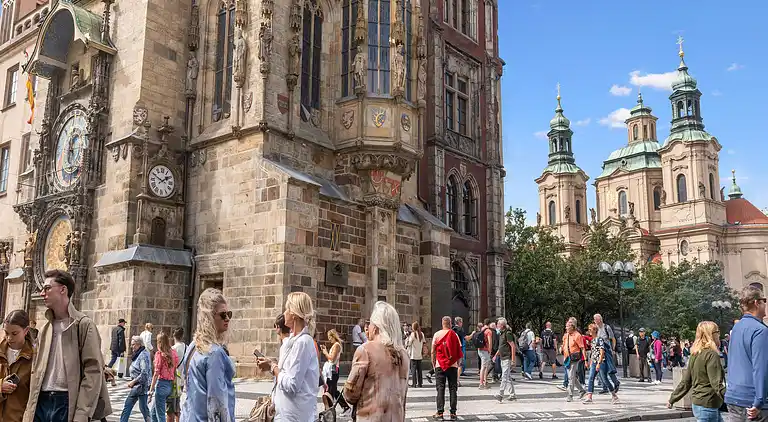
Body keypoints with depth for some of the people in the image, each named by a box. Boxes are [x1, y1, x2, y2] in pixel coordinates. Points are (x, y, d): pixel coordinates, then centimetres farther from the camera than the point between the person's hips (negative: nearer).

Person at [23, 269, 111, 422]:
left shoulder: (84, 325, -5)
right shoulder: (44, 330, 15)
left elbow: (93, 371, -12)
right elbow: (36, 371, 16)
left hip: (68, 403, -6)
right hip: (41, 402, 6)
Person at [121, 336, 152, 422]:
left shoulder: (143, 355, -18)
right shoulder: (138, 354, 12)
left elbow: (144, 373, -25)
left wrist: (133, 381, -20)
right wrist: (132, 382, 11)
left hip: (141, 385, -10)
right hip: (136, 386, 10)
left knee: (143, 407, -4)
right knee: (127, 405, 16)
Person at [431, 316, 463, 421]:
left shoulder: (437, 335, -2)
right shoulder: (454, 335, 0)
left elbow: (433, 352, -1)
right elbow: (459, 352, 1)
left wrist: (433, 364, 9)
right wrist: (458, 363, 13)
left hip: (440, 365, -1)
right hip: (453, 365, 1)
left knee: (440, 389, 2)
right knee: (453, 389, 5)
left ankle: (440, 413, 0)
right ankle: (453, 413, 5)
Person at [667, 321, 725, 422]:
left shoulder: (695, 354, 9)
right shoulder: (712, 355, -15)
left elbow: (685, 382, 12)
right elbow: (717, 385, -21)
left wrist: (672, 399, 19)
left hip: (697, 403, 9)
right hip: (707, 406, -9)